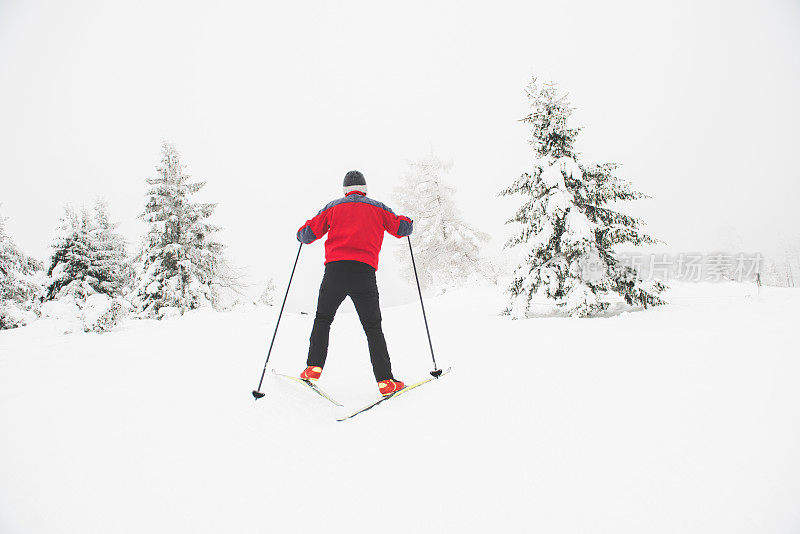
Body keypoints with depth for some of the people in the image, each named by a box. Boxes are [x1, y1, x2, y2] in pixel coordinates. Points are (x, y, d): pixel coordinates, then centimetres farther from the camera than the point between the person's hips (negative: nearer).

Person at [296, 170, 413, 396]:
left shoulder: (333, 207, 16)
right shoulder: (378, 207, 16)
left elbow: (307, 234, 14)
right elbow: (403, 228, 17)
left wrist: (301, 234, 38)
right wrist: (408, 222, 42)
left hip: (335, 269, 1)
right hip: (364, 272, 0)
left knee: (323, 319, 20)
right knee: (373, 328, 6)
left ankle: (314, 368, 11)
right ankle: (385, 381, -1)